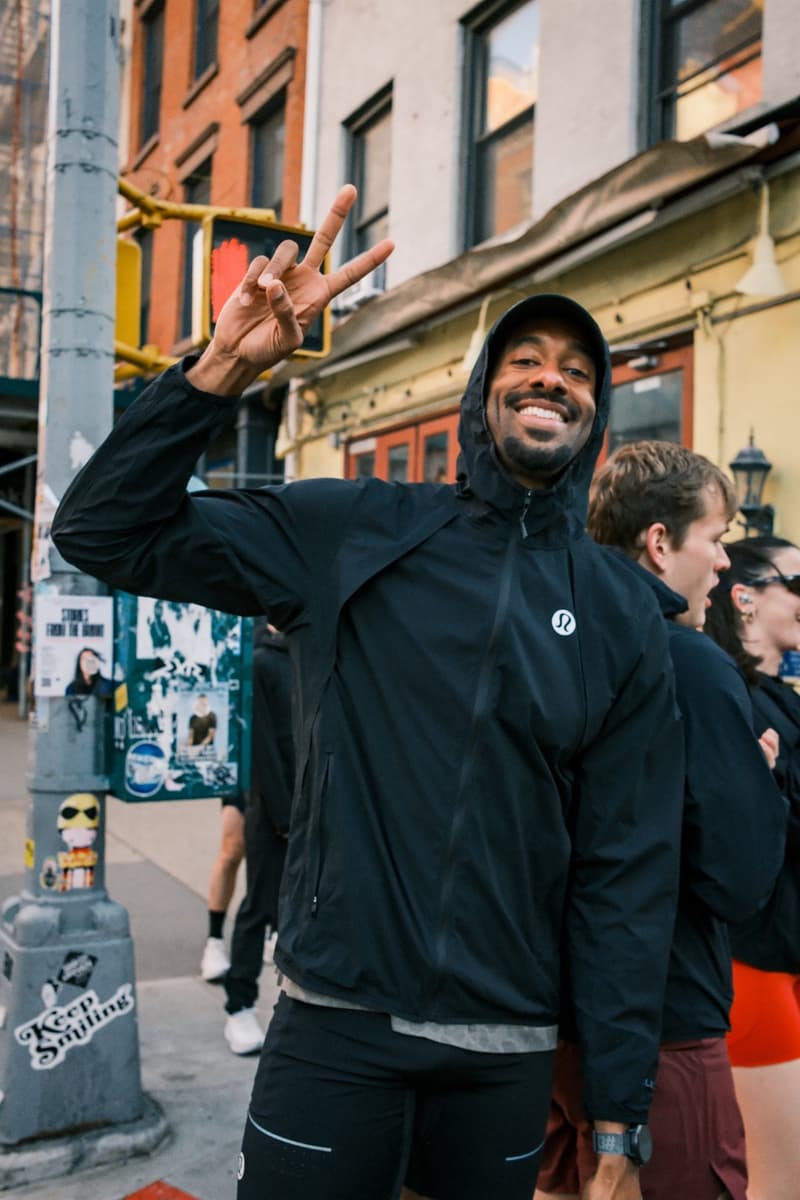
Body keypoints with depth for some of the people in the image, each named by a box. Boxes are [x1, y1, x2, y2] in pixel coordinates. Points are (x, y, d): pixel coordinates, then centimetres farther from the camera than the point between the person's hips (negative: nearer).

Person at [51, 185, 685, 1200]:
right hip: (335, 1036, -2)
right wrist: (226, 364, -21)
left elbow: (630, 874, 1)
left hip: (507, 1060, 2)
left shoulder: (623, 615, 1)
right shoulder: (351, 535, -3)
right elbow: (105, 534, -6)